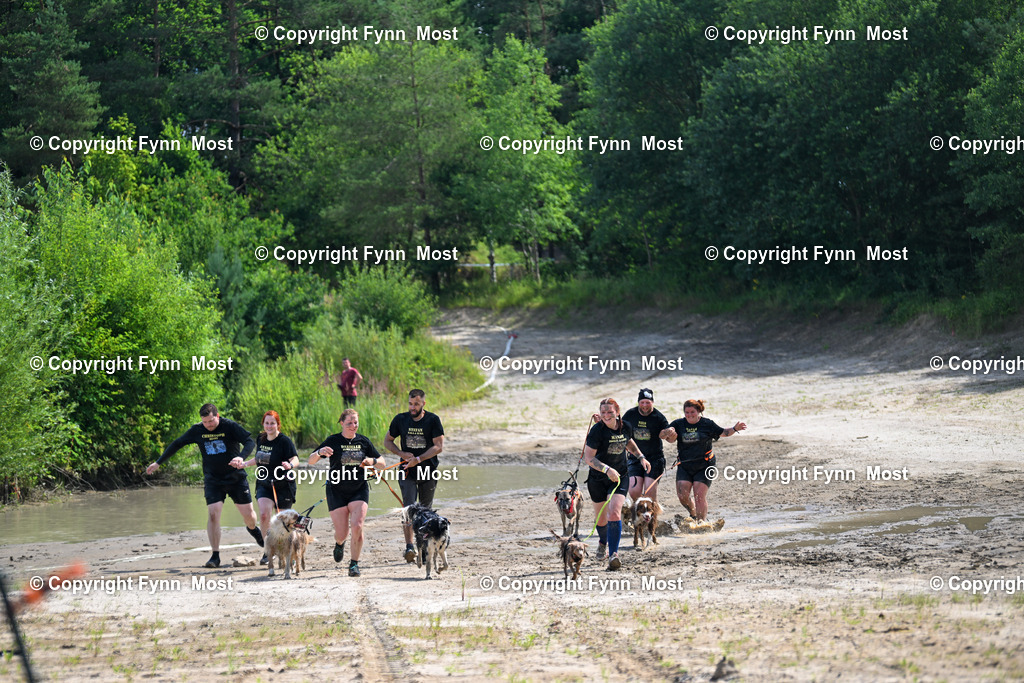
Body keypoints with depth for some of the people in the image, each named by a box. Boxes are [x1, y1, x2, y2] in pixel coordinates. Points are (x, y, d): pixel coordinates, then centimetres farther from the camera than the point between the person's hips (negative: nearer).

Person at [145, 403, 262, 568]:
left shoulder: (229, 426, -12)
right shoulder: (197, 431, -2)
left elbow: (250, 442, -19)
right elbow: (176, 444, 10)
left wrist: (241, 457, -40)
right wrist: (158, 463, 12)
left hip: (236, 478, -1)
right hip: (212, 479, 1)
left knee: (248, 514, 3)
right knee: (213, 514, -15)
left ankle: (253, 530, 41)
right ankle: (215, 557, -11)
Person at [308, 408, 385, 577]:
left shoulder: (363, 441, 5)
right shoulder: (333, 441, -2)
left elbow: (382, 464, 11)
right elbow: (311, 461, -4)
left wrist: (372, 461, -12)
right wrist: (320, 452, -26)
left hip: (359, 490, 1)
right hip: (337, 491, -1)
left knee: (357, 526, -19)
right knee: (342, 533, -2)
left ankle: (354, 563, -4)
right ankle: (339, 544, 36)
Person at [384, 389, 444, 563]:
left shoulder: (433, 420, -6)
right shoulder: (401, 419, 1)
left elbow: (439, 446, -10)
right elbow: (387, 441, 11)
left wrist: (418, 459, -21)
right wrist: (402, 454, -8)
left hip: (428, 471, 0)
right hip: (408, 471, 0)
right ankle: (410, 547, -21)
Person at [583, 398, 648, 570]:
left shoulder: (626, 427, -5)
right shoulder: (597, 430, -18)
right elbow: (588, 457, -21)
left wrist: (641, 457, 13)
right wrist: (607, 469, -32)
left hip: (620, 476, 1)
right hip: (598, 478, -1)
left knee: (614, 512, -18)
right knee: (601, 516, 12)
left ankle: (613, 555, -22)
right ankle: (603, 542, 46)